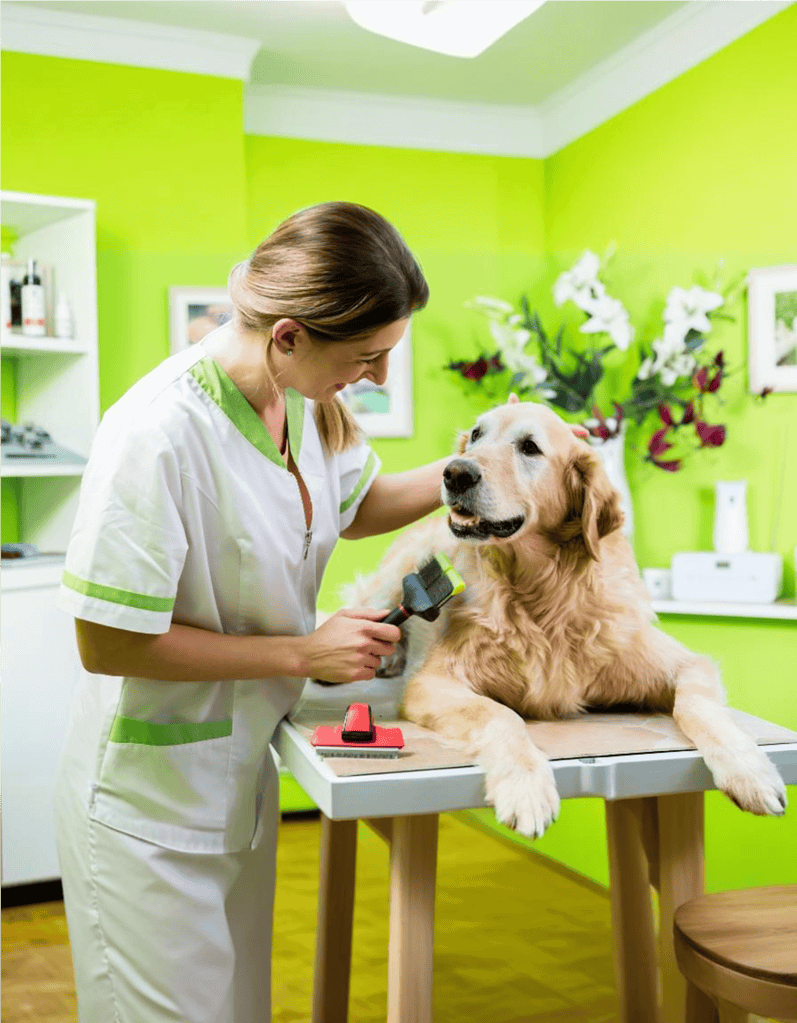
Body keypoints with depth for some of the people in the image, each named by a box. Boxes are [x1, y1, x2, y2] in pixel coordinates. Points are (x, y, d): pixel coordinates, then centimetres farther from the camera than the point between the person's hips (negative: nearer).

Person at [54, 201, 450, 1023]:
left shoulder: (306, 399, -6)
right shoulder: (159, 431, -29)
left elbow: (349, 507, 15)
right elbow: (106, 643, -25)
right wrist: (305, 653, -20)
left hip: (240, 774, 7)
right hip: (149, 800, -7)